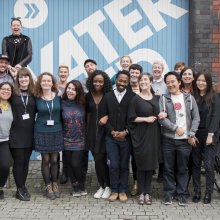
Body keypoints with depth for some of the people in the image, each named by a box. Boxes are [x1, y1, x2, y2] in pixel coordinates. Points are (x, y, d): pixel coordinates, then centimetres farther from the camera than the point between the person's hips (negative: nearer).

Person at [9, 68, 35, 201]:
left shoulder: (33, 94, 6)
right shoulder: (13, 93, -3)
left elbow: (37, 110, 12)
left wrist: (33, 122, 1)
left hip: (29, 133, 3)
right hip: (16, 133, -3)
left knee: (26, 161, 9)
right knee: (18, 161, -1)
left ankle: (22, 187, 19)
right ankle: (20, 189, 8)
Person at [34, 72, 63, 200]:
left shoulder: (58, 97, 1)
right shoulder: (37, 98, -3)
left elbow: (62, 113, 8)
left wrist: (62, 127, 6)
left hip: (56, 132, 1)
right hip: (42, 132, -1)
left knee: (54, 159, 6)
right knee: (46, 160, 4)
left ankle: (55, 184, 22)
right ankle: (48, 186, 16)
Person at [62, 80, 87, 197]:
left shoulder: (82, 104, -2)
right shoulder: (62, 104, -3)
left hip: (80, 140, -1)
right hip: (66, 140, 1)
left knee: (76, 164, -8)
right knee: (70, 165, 6)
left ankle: (81, 186, 16)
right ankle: (76, 187, 24)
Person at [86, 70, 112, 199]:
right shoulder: (88, 96, 6)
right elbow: (88, 114, 12)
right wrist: (88, 130, 10)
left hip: (105, 131, -4)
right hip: (93, 132, 4)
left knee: (101, 159, -7)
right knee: (97, 160, 7)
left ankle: (108, 186, 10)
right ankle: (101, 186, 19)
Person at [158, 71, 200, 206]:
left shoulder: (189, 98, 4)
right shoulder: (163, 99, 2)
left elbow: (196, 118, 2)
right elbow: (161, 118, -8)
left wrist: (191, 135, -7)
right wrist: (176, 128, -15)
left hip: (185, 140, 0)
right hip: (168, 140, 0)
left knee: (183, 168, 8)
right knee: (168, 168, 7)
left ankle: (182, 193, 19)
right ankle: (169, 193, 18)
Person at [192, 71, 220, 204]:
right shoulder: (193, 96, 7)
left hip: (209, 135, -3)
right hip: (195, 134, 3)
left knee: (209, 165, -4)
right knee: (196, 164, 5)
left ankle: (208, 193, 5)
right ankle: (197, 192, 13)